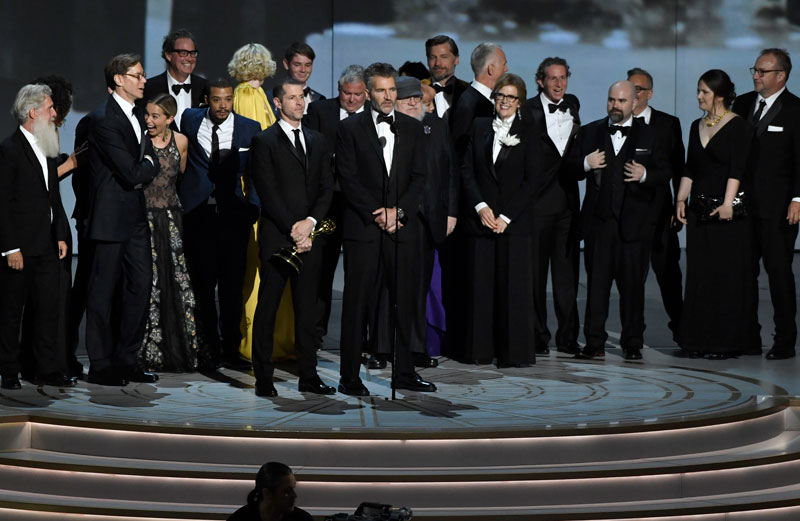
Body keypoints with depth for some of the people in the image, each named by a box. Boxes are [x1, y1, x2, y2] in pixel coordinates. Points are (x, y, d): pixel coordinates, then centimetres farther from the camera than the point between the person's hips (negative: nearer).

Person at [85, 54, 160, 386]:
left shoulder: (137, 115, 13)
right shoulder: (104, 119, -16)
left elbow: (152, 164, 12)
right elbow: (131, 173, -20)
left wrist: (141, 171, -8)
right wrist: (147, 167, 0)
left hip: (136, 215, 9)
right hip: (112, 217, -8)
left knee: (141, 285, 8)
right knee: (104, 290, 0)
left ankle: (126, 359, 17)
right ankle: (100, 365, 7)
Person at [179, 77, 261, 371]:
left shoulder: (249, 129, 2)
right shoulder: (190, 120, 3)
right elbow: (180, 161, 17)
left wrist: (252, 211, -4)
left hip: (234, 215, 0)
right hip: (198, 213, 0)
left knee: (233, 286, 2)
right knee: (202, 286, 2)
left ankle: (231, 350, 10)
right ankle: (209, 349, 10)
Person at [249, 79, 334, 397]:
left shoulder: (317, 141, 16)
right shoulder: (264, 142, 0)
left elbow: (326, 188, 11)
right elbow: (267, 193, -7)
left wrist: (310, 222, -5)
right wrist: (292, 229, -12)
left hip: (308, 237, 5)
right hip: (277, 237, -4)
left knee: (307, 308, 6)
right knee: (267, 308, -1)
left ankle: (308, 377, 9)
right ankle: (263, 379, 2)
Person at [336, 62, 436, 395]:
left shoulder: (412, 128, 13)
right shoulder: (350, 128, 3)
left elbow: (418, 177, 7)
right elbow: (348, 178, -3)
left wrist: (397, 211, -7)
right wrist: (375, 214, -10)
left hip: (403, 228, 3)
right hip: (363, 228, -3)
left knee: (405, 302, 4)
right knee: (357, 303, -2)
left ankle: (404, 374, 12)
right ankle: (350, 377, 2)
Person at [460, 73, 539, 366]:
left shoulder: (528, 133, 1)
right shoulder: (480, 128, 11)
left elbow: (531, 180, -4)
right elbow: (467, 169, 7)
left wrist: (506, 217, -10)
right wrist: (480, 206, -7)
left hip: (515, 220, -3)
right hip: (482, 218, 3)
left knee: (514, 285, -3)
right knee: (482, 283, 3)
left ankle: (515, 352, 2)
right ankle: (482, 349, 10)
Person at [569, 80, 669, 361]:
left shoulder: (648, 135, 8)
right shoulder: (589, 132, 12)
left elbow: (664, 172, 6)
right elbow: (570, 167, 13)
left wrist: (645, 175, -14)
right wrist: (585, 164, -8)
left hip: (634, 221, -1)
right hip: (599, 219, 1)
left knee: (633, 283, 2)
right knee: (596, 282, 1)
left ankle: (633, 344, 10)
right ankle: (594, 343, 6)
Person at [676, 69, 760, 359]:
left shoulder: (737, 126, -7)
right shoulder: (697, 126, 13)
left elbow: (737, 169, -15)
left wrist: (727, 203, -24)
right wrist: (681, 199, 5)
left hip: (728, 211, -7)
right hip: (699, 210, 7)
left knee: (728, 275, -3)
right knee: (700, 275, 7)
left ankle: (728, 342, 2)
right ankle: (701, 339, 12)